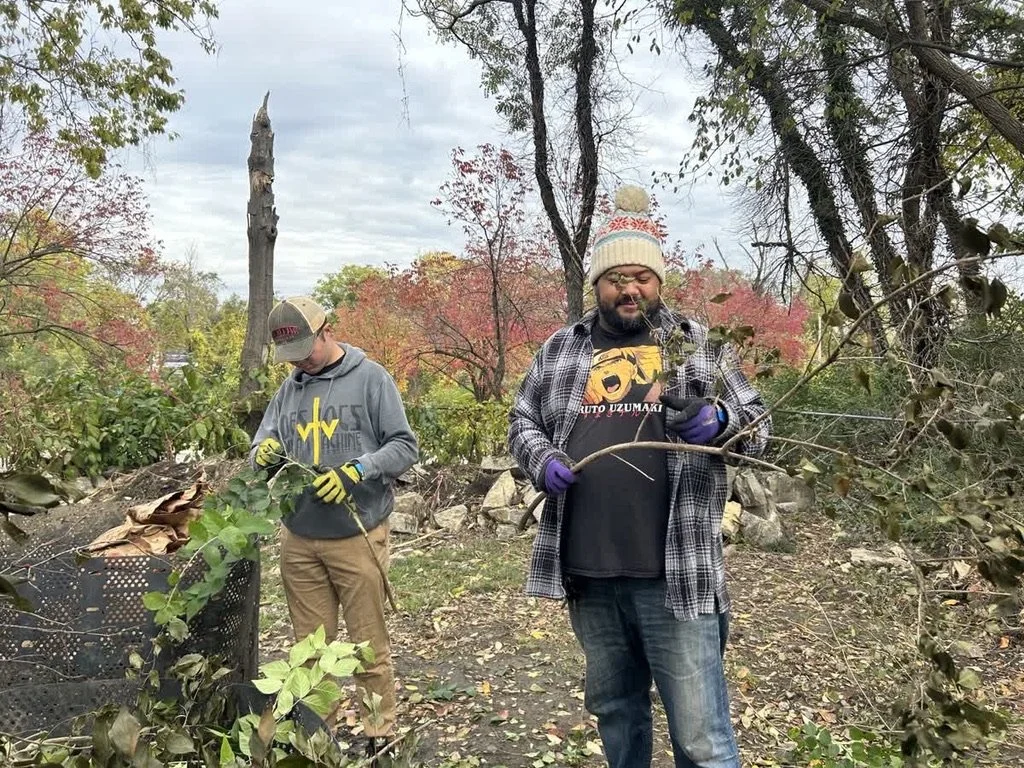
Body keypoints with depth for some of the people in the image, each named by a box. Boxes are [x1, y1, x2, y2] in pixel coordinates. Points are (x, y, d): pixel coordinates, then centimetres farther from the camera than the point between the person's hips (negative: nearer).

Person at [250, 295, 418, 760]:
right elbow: (262, 446, 9)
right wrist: (264, 452, -15)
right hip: (298, 539, 4)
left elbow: (404, 447, -8)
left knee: (368, 645, 7)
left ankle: (379, 735, 21)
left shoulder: (370, 379, -6)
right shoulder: (289, 388, 9)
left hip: (357, 538, -4)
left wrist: (355, 471, -23)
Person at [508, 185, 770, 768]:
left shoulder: (698, 344, 4)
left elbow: (758, 423, 6)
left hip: (676, 573, -3)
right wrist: (542, 459, -6)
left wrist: (720, 422, -17)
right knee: (613, 708, 22)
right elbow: (523, 421, 16)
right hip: (587, 571, 3)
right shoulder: (561, 349, 10)